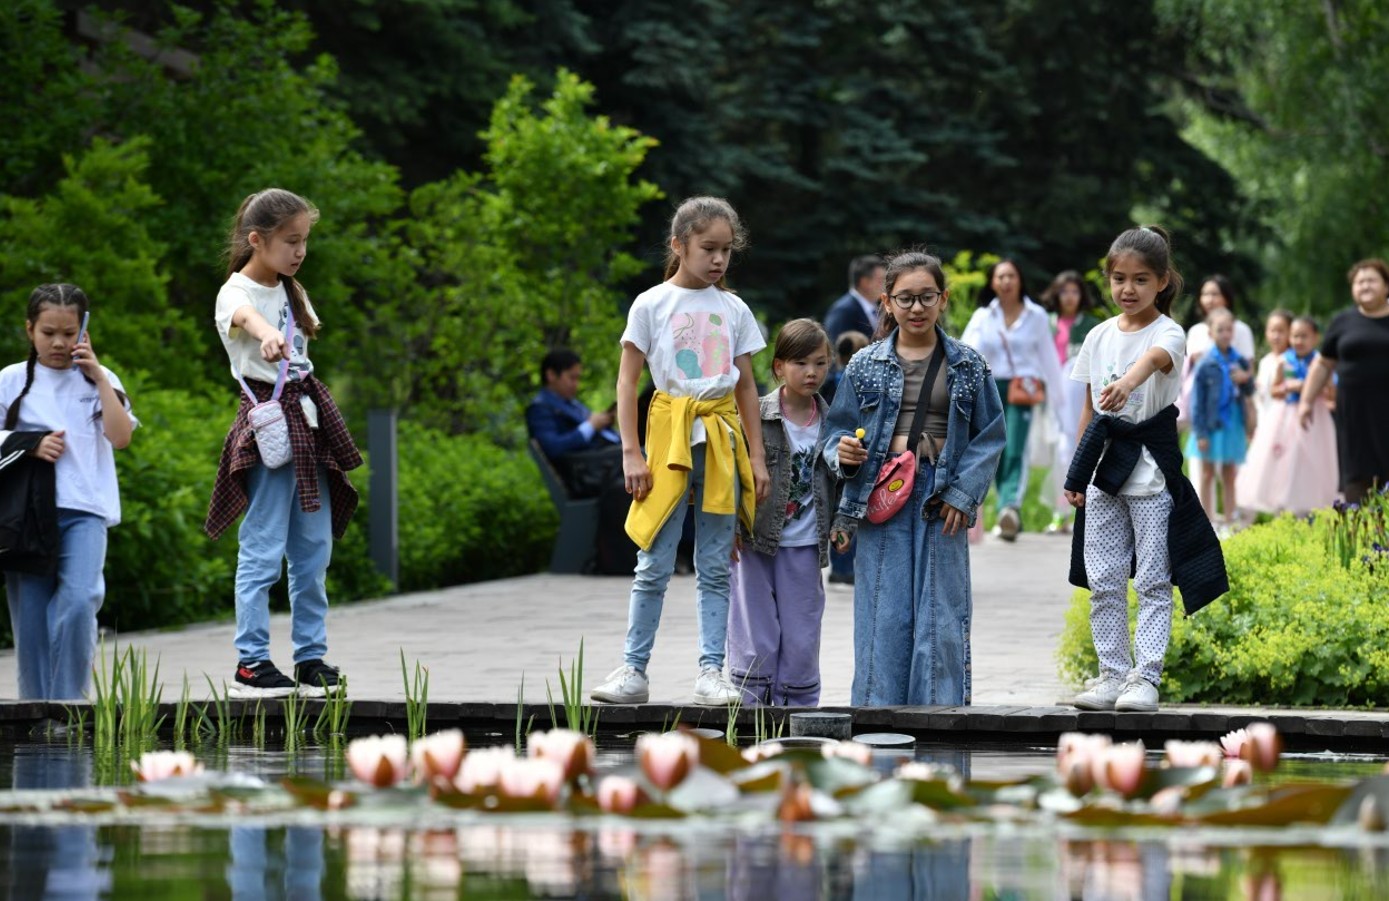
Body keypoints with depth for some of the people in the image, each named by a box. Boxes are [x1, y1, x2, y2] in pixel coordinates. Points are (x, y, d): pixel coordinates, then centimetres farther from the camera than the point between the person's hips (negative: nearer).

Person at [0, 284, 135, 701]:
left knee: (78, 603, -20)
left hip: (84, 510, -1)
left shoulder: (99, 380, 11)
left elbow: (120, 437, -2)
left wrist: (99, 377, -5)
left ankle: (68, 703, -15)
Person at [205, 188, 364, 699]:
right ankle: (250, 665, -5)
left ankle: (311, 658, 16)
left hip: (306, 420, 8)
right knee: (262, 550, -8)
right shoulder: (235, 293, -12)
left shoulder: (291, 293, 14)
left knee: (314, 548, 9)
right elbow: (244, 316, -36)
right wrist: (266, 334, -59)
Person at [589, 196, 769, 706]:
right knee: (654, 564, -3)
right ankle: (633, 670, 2)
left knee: (715, 566, 3)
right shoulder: (652, 304, 0)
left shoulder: (734, 310, 9)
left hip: (722, 438, 3)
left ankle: (711, 672, 4)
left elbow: (747, 385, 13)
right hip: (669, 431, -3)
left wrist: (757, 456, 8)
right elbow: (627, 381, -1)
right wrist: (631, 452, -9)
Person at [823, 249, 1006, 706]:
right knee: (884, 620, -1)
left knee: (940, 621, -2)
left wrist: (963, 492, -5)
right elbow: (837, 430, 11)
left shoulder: (968, 366, 7)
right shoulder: (865, 365, 8)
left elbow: (990, 436, 6)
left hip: (941, 502, 0)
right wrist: (843, 454, -12)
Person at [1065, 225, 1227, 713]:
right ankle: (1112, 674, 11)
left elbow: (1155, 357, -34)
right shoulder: (1099, 337, 9)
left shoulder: (1167, 333, -8)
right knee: (1103, 580, 5)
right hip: (1104, 471, 5)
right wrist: (1078, 471, 12)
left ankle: (1145, 677, -2)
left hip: (1152, 469, -5)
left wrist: (1129, 382, -56)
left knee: (1153, 580, -3)